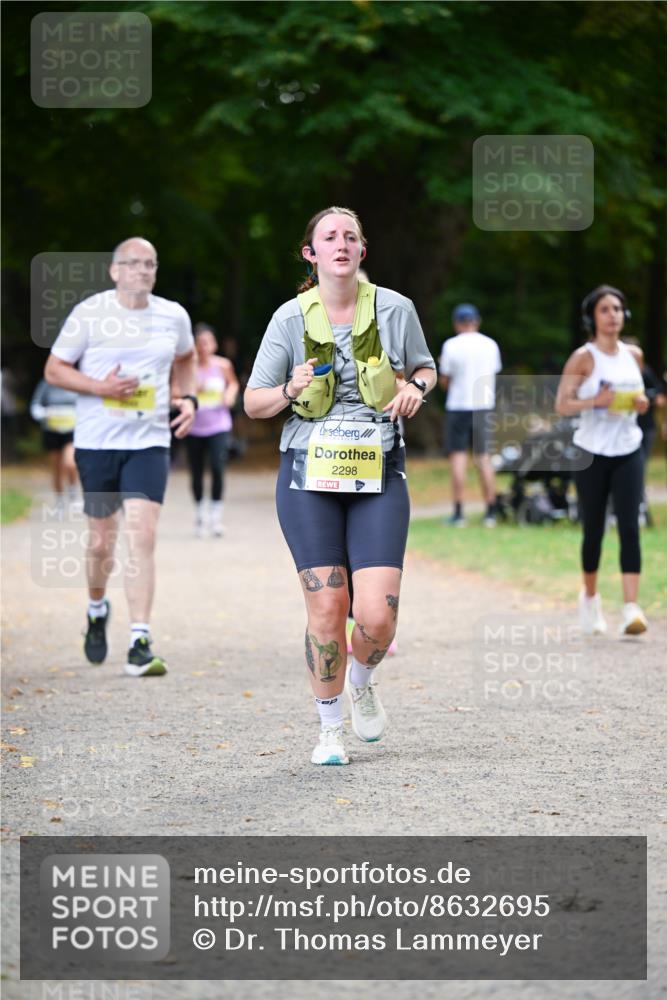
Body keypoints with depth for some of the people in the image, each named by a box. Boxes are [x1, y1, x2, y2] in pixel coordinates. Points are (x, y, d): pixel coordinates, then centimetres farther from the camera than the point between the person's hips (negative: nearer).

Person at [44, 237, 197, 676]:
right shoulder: (89, 314, -4)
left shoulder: (173, 316, 5)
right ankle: (97, 610, 38)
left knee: (143, 539, -13)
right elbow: (54, 369, 0)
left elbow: (185, 357, 26)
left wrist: (189, 398, 9)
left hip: (150, 444, 1)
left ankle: (140, 644, -13)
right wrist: (101, 387, -15)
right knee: (102, 542, 7)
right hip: (97, 442, -1)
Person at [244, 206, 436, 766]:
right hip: (310, 474, 0)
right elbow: (253, 403, 6)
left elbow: (426, 368, 18)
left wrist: (415, 387, -4)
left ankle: (362, 682, 25)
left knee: (378, 614, -10)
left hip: (379, 474, 1)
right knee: (327, 607, -5)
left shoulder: (394, 309, 1)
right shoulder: (291, 319, 0)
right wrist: (291, 390, -15)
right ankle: (330, 727, 15)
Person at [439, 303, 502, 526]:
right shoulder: (490, 345, 5)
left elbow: (444, 381, -2)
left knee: (458, 456, -1)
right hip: (484, 406, 3)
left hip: (458, 406, -3)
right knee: (484, 457, 8)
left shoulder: (451, 345, -6)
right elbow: (493, 374, 13)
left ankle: (459, 512, -6)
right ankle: (490, 512, 7)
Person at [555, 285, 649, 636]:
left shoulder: (634, 355, 7)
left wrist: (641, 403, -1)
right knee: (593, 530, 7)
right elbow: (562, 405, -10)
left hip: (628, 452, 3)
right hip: (592, 453, -3)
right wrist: (595, 400, -26)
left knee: (630, 526, -10)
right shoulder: (584, 358, -7)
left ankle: (631, 608, -17)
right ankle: (590, 597, 31)